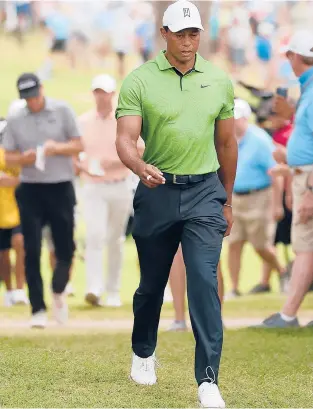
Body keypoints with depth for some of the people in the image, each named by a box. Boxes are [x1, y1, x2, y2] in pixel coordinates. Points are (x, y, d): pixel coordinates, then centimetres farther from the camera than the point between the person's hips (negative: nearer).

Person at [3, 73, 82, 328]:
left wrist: (57, 148, -16)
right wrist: (25, 158, -15)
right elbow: (9, 157, 6)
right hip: (30, 190, 0)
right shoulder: (16, 120, 5)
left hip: (61, 189, 0)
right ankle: (38, 309, 1)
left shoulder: (62, 111, 2)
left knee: (65, 249, 3)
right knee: (32, 251, -4)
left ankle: (58, 292, 31)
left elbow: (78, 145, 2)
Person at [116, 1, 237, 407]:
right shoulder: (138, 81, -4)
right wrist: (141, 168, -35)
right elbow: (125, 139, -13)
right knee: (151, 283, 14)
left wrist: (226, 201, 17)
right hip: (157, 191, 0)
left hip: (204, 191, 0)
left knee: (204, 281, -14)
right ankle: (143, 353, 41)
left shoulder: (219, 81, 4)